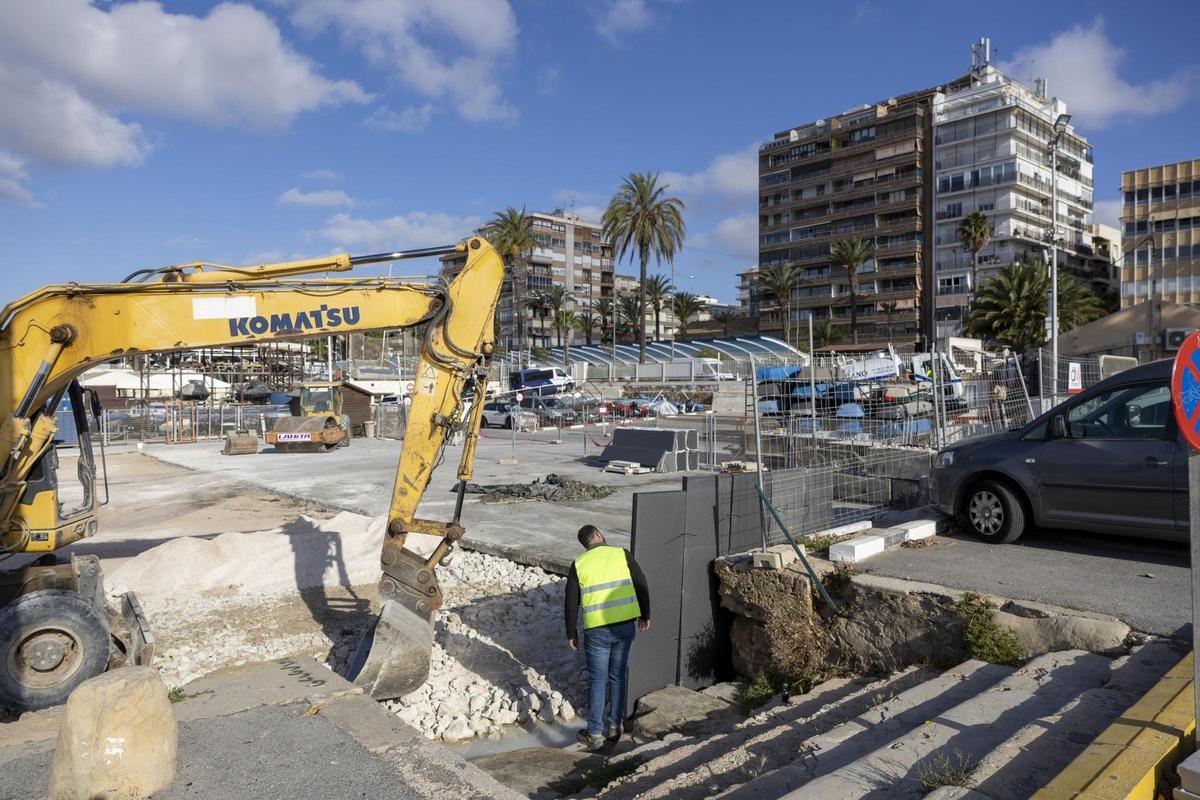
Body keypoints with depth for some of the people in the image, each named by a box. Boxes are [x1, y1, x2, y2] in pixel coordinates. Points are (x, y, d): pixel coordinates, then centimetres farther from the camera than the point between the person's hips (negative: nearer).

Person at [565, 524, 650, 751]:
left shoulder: (579, 564, -1)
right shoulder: (621, 554, 0)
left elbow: (571, 603, 1)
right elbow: (641, 585, 2)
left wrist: (571, 633, 11)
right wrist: (644, 615, 14)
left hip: (597, 631, -1)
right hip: (625, 626, 2)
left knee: (597, 681, 9)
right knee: (618, 677, 15)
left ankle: (595, 734, 16)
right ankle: (614, 726, 25)